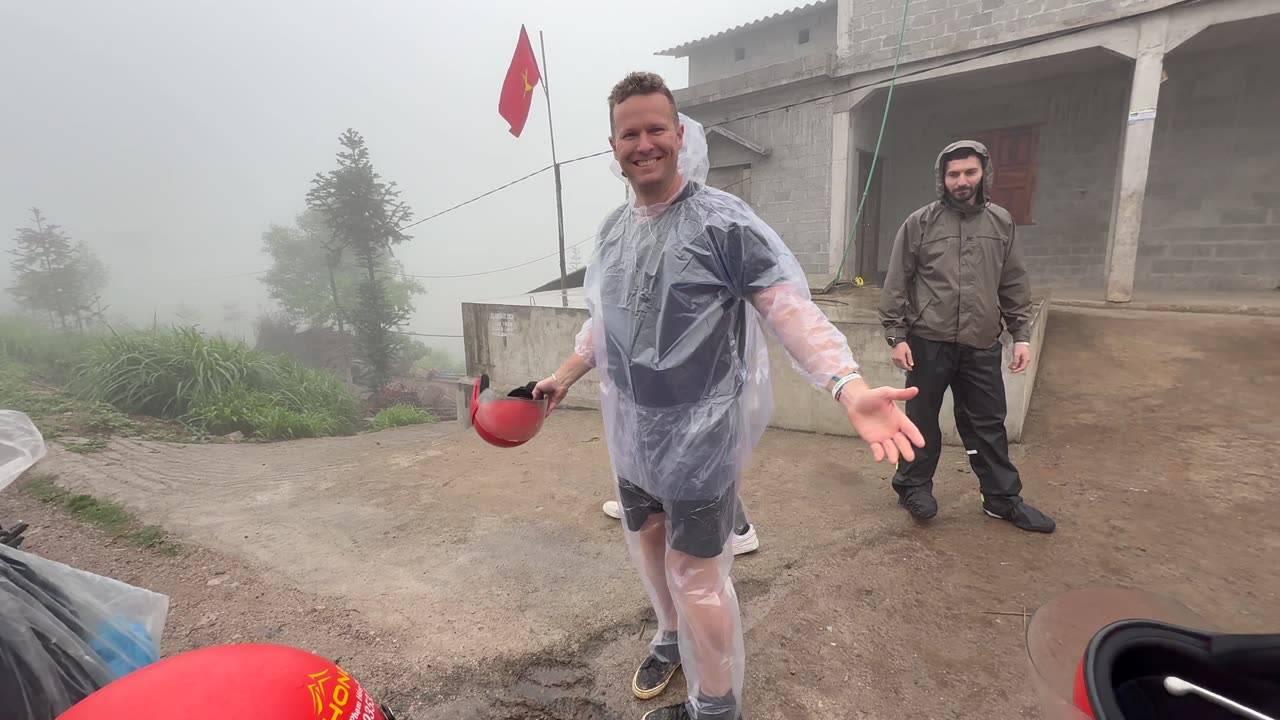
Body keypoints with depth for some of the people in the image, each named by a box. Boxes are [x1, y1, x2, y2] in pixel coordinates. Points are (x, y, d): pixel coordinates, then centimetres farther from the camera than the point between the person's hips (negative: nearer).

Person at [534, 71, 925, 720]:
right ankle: (673, 639, 53)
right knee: (647, 544, 23)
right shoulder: (613, 227, 7)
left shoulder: (722, 220, -15)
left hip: (700, 435, -7)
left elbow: (791, 310, -22)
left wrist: (850, 387, -36)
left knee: (695, 571, 6)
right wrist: (565, 375, 27)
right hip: (631, 433, 7)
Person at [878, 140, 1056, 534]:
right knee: (922, 420, 8)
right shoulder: (920, 223, -2)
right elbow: (896, 284, -4)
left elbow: (1014, 285, 12)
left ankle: (1002, 498, 26)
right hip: (928, 343, -3)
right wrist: (897, 336, -9)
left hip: (982, 346, 3)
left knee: (988, 425, 12)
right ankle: (913, 486, 25)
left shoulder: (1001, 223, 9)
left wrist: (1021, 335, 6)